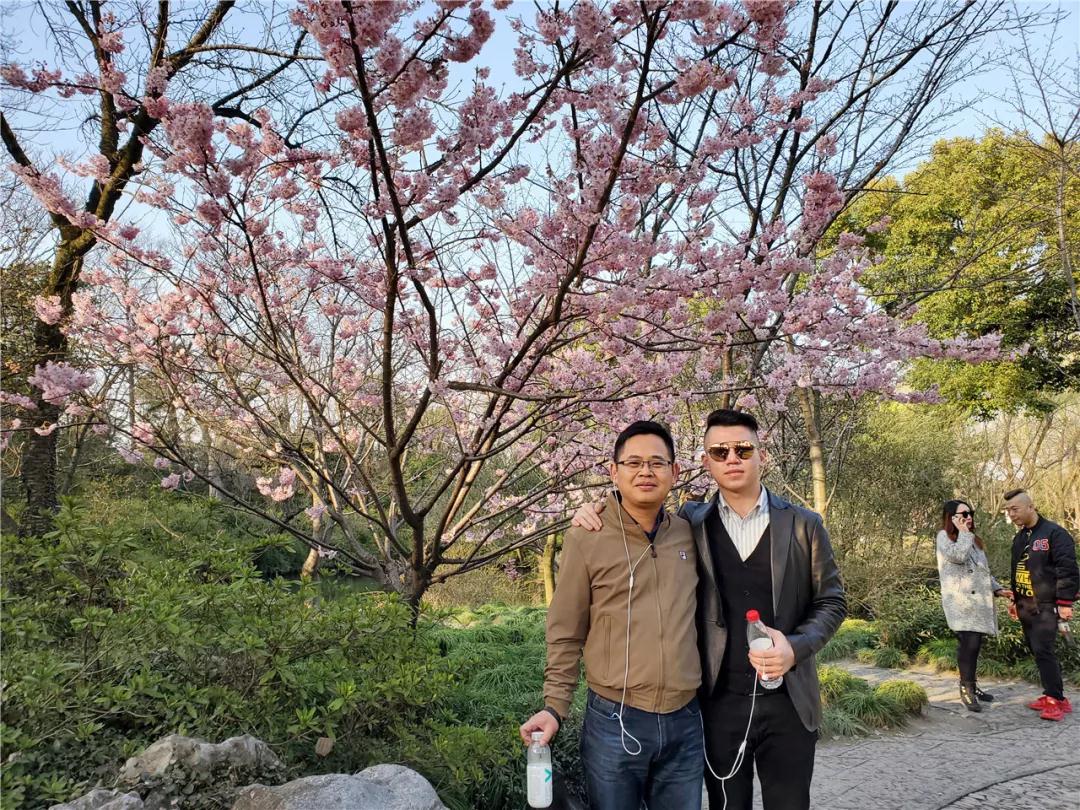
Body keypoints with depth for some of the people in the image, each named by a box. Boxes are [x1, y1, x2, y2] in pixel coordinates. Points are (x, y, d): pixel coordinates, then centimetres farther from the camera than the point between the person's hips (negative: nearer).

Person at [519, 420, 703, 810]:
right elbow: (566, 635, -3)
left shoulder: (690, 534, 1)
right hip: (614, 721, -3)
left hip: (685, 722, 3)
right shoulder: (585, 539, -8)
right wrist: (555, 706, -5)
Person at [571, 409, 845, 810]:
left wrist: (796, 646, -14)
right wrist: (596, 517, -9)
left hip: (786, 700, 0)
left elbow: (831, 601, 5)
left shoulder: (803, 524, 0)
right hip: (719, 702, 0)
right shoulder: (691, 523, 1)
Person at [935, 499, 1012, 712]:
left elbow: (984, 570, 24)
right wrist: (963, 532, -9)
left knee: (974, 645, 9)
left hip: (979, 599, 8)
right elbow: (958, 555, -22)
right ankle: (967, 688, -7)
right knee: (969, 643, -16)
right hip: (961, 601, -8)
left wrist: (997, 588, 10)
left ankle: (970, 684, 20)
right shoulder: (944, 536, -2)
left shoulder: (974, 539, 22)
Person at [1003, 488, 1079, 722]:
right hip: (1025, 606, 8)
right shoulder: (1019, 538, 14)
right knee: (1037, 651, 10)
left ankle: (1056, 700, -5)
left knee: (1043, 650, -12)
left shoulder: (1054, 533, -11)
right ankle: (1052, 695, 18)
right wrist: (1015, 600, 22)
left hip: (1045, 606, -8)